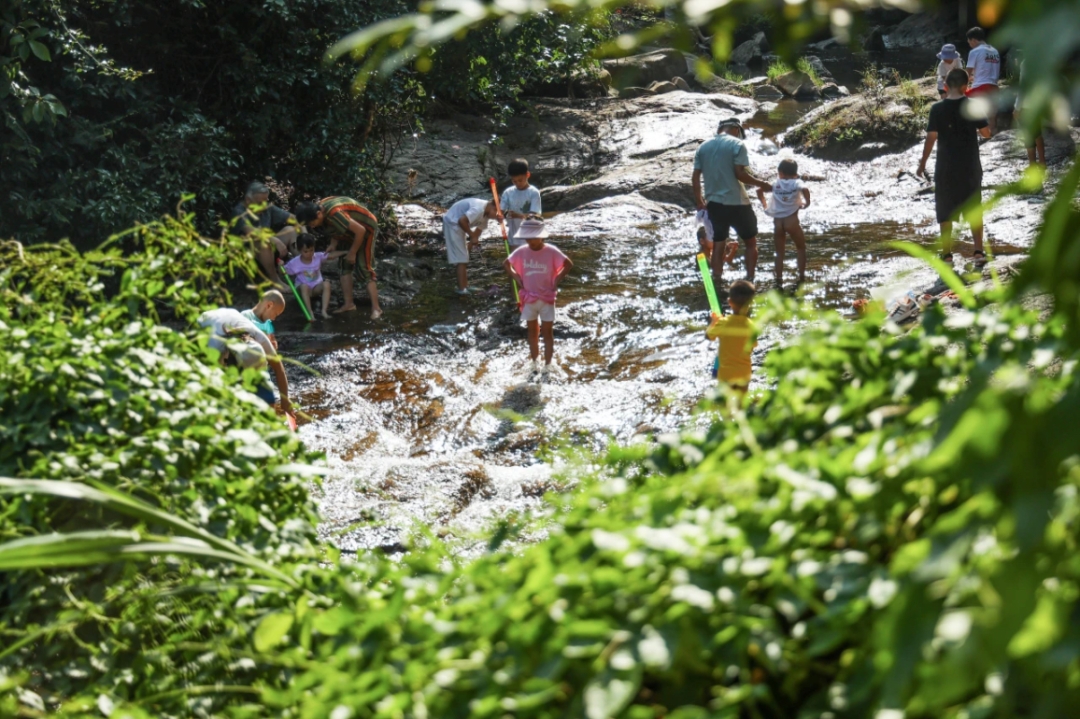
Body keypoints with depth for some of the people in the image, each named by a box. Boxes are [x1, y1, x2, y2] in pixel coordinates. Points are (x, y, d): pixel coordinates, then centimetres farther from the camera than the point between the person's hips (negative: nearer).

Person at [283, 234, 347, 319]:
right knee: (304, 286, -38)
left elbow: (331, 255, -4)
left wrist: (345, 252, -18)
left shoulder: (318, 257, -6)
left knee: (326, 284, -29)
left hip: (317, 286, 2)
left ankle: (324, 310, -33)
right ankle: (310, 312, -39)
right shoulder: (294, 263, -11)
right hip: (302, 288, -2)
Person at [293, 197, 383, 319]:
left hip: (365, 230, -9)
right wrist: (333, 245, -10)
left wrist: (352, 252, -21)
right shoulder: (319, 207, -9)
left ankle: (376, 308, -9)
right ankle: (349, 304, 12)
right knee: (344, 265, 8)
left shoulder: (335, 214, -37)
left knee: (364, 270, -12)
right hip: (351, 232, 9)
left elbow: (360, 230, -33)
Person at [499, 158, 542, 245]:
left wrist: (518, 215, -35)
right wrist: (500, 215, -29)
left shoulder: (534, 193, -10)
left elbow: (534, 216, -17)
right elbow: (501, 211, -4)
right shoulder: (508, 192, 1)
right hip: (514, 238, 4)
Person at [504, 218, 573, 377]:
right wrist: (518, 279, 0)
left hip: (547, 298, -3)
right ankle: (534, 363, 23)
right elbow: (506, 264, 9)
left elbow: (568, 264, -10)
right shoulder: (522, 252, -5)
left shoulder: (551, 251, -14)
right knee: (532, 332, 13)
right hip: (529, 298, 3)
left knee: (547, 332, 2)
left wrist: (556, 281, -11)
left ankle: (547, 366, 7)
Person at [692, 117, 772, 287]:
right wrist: (761, 184, -2)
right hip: (737, 202, -5)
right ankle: (749, 281, 5)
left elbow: (696, 176, 7)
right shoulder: (737, 144, -7)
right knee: (751, 241, 10)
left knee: (718, 243, 14)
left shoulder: (704, 147, 9)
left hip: (714, 203, 5)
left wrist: (700, 202, 13)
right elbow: (740, 173, -15)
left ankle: (716, 282, 10)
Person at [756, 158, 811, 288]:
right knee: (801, 248, 17)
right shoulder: (796, 182, 2)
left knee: (779, 252, 13)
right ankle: (802, 277, 12)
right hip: (791, 220, -2)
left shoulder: (775, 184, 11)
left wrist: (764, 204, 18)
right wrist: (807, 202, -4)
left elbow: (759, 190, 3)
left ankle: (779, 280, 6)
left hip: (777, 222, 2)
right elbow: (805, 189, -20)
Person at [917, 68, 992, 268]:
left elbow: (931, 138, -10)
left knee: (945, 211, 9)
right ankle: (979, 251, 6)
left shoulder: (938, 109, -9)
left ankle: (947, 254, 9)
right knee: (974, 209, 12)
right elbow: (986, 133, -1)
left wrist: (923, 163, 0)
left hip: (946, 167, -1)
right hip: (970, 166, 1)